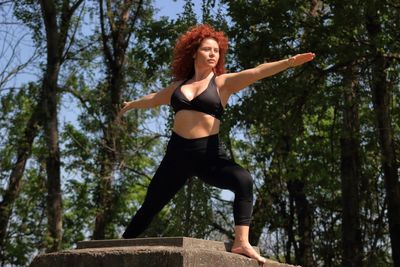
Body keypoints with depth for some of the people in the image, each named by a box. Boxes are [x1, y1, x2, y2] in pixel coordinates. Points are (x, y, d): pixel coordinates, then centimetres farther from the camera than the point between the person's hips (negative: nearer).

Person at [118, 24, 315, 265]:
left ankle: (241, 243, -31)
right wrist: (132, 105, 53)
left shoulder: (223, 82, 3)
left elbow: (257, 72, -14)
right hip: (177, 152, 3)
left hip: (209, 153, -3)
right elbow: (155, 98, 34)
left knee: (244, 181, -31)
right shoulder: (180, 85, 14)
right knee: (150, 207, 11)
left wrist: (289, 62, -28)